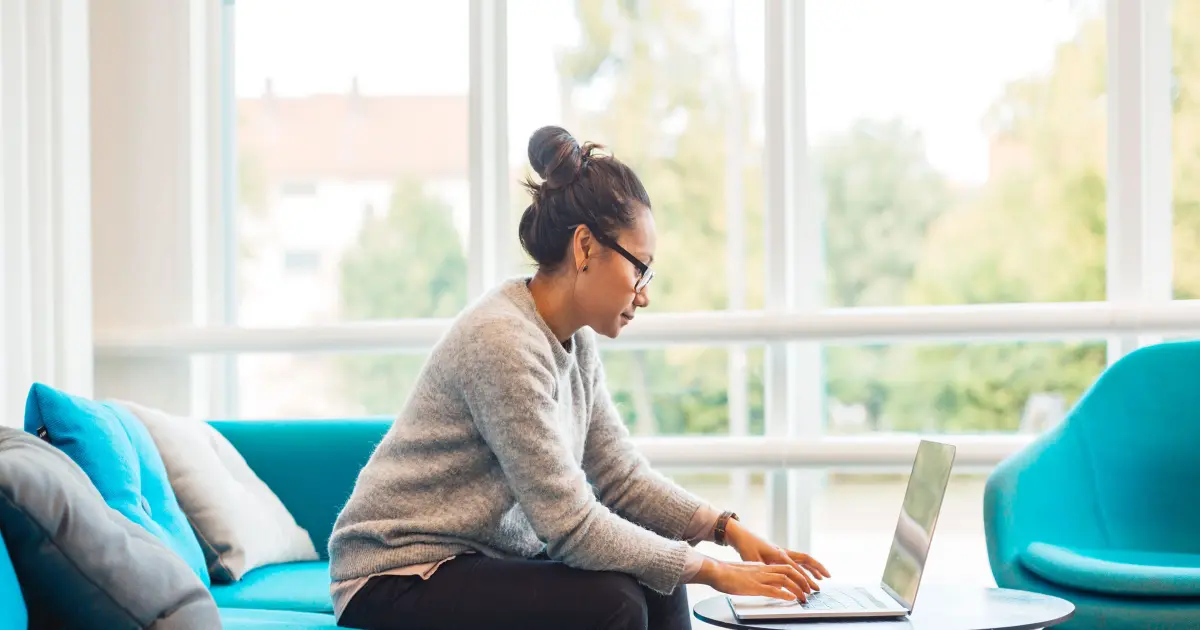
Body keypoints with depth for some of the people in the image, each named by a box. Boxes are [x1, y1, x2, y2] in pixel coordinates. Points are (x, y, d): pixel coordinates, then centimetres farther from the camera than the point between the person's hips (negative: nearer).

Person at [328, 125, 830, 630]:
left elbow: (623, 477, 8)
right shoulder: (502, 339, -24)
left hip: (484, 558, 9)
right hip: (398, 576, -9)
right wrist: (715, 571, -19)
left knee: (655, 587, -3)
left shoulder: (575, 343, 4)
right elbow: (572, 525, -25)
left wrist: (728, 528, -5)